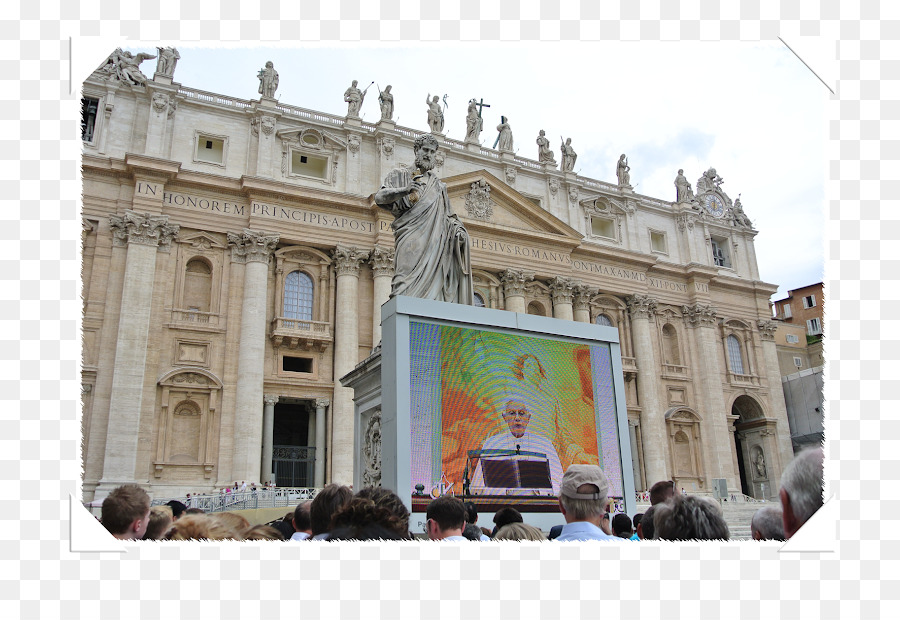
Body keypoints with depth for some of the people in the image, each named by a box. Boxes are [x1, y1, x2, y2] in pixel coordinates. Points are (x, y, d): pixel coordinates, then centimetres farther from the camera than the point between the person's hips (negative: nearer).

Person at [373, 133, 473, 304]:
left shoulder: (439, 185, 29)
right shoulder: (400, 175, 18)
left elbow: (449, 215, 25)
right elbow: (379, 197, 4)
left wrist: (459, 229, 2)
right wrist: (404, 190, -15)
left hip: (436, 242, 3)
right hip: (411, 238, -3)